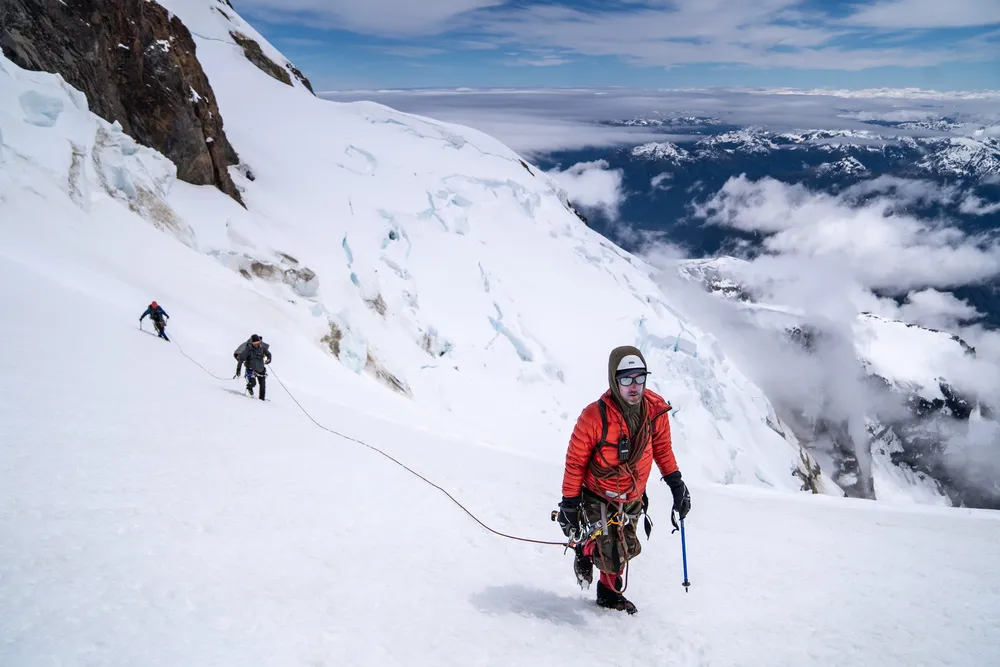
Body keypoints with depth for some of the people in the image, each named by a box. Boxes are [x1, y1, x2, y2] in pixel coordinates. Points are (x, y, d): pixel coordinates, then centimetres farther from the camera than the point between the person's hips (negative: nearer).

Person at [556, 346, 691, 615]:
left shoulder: (655, 410, -14)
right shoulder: (594, 416, -28)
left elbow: (661, 447, 4)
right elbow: (575, 461, -17)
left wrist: (675, 483, 4)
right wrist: (569, 502, -12)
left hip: (633, 500, 5)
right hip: (597, 499, -5)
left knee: (624, 551, 19)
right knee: (611, 558, -10)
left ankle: (609, 593, 48)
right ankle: (585, 552, 24)